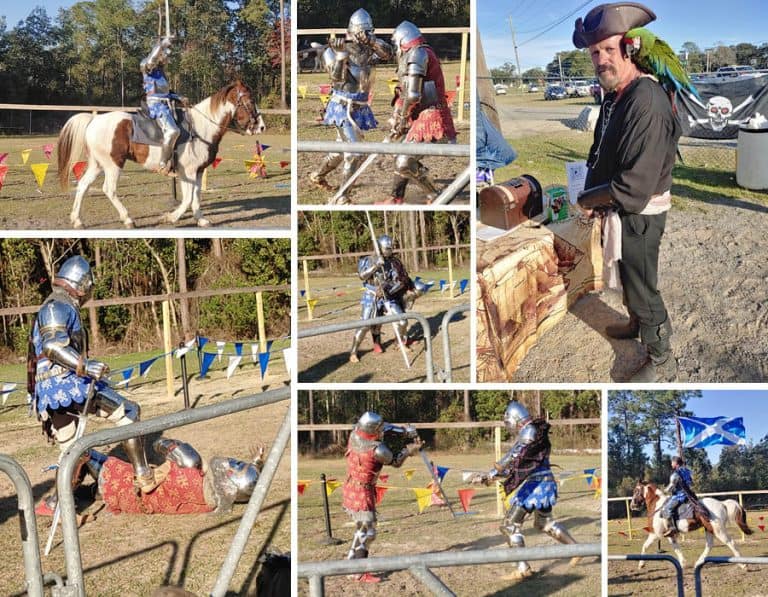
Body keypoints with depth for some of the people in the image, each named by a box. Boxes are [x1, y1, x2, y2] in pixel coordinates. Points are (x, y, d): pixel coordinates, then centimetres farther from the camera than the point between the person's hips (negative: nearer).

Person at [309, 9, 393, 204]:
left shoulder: (370, 48, 1)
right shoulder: (341, 48, -10)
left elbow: (388, 53, -18)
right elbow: (337, 77, -18)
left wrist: (370, 40, -32)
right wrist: (340, 54, -30)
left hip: (359, 108, 6)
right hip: (343, 107, -6)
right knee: (354, 151, -14)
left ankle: (318, 175, 41)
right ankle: (342, 195, -7)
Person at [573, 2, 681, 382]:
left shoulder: (647, 102, -30)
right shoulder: (615, 95, 1)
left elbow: (635, 186, -32)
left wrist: (588, 200, -18)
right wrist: (593, 193, 1)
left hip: (640, 215, -9)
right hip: (618, 209, 9)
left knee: (642, 287, 4)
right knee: (628, 277, 28)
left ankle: (662, 363, 20)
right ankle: (637, 324, 51)